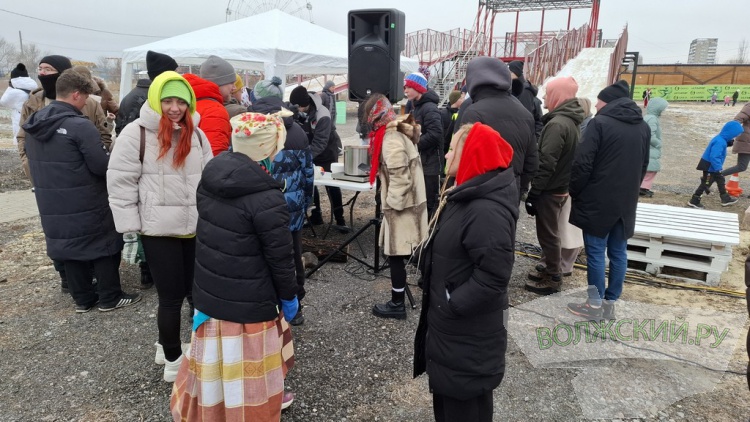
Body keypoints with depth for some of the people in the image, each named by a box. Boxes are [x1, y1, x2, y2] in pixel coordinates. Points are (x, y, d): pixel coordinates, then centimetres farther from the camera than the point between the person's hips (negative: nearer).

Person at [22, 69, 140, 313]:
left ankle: (83, 299, 25)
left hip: (52, 206, 8)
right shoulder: (80, 126, -20)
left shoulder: (34, 124, 7)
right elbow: (103, 166, -21)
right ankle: (110, 297, 14)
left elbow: (34, 163, 16)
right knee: (104, 246, 6)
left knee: (69, 248, 15)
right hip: (86, 205, -7)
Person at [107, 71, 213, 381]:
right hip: (158, 230, -5)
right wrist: (131, 227, -10)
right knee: (171, 296, 2)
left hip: (195, 228, 6)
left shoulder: (196, 135, 7)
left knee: (199, 291, 14)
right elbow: (120, 182, -8)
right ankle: (173, 359, 24)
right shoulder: (136, 133, -9)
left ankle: (167, 345, 38)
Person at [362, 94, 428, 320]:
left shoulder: (391, 139, -20)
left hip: (401, 205, -9)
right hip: (411, 201, 9)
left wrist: (391, 204, -16)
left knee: (396, 255, 2)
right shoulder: (399, 132, 10)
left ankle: (397, 304, 14)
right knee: (401, 253, 18)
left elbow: (399, 178, -24)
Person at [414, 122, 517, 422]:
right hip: (449, 324, 10)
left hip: (468, 335, -10)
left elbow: (493, 277, -30)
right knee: (447, 395, 26)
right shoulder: (466, 196, 6)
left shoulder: (487, 211, -28)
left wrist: (450, 306, -22)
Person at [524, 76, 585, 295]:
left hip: (550, 189, -10)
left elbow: (546, 163, -24)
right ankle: (550, 267, 33)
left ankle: (553, 278, 11)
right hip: (562, 187, 10)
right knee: (551, 232, 20)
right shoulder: (572, 122, 11)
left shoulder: (557, 124, -21)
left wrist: (533, 193, -19)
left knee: (548, 234, 1)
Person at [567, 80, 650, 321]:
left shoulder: (600, 123, -12)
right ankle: (610, 303, 18)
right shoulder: (643, 127, 12)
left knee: (596, 252, 2)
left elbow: (582, 163, -15)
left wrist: (575, 192, -3)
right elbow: (644, 166, 19)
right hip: (626, 203, 7)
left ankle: (595, 305, 9)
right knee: (618, 252, 11)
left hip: (598, 201, -6)